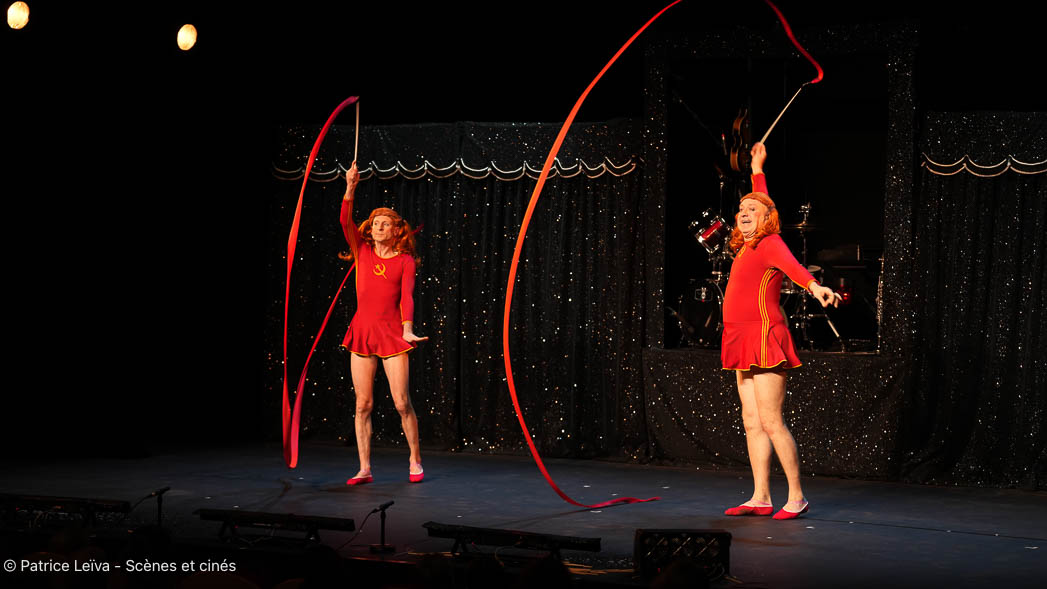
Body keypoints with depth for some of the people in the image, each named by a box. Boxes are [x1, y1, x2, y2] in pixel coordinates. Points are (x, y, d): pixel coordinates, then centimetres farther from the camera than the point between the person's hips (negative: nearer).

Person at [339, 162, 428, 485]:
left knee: (402, 402, -5)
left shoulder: (405, 261, 3)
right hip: (362, 331, 3)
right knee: (363, 404, 2)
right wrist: (350, 188, -15)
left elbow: (407, 297, -6)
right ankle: (365, 469, 7)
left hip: (391, 333, -2)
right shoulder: (362, 252, 9)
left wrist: (408, 330, -20)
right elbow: (346, 221, -3)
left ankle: (415, 461, 12)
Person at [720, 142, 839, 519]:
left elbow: (791, 264, -29)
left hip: (764, 338, -9)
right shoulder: (750, 246, 16)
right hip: (746, 344, 9)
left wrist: (814, 286, -48)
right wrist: (757, 170, 47)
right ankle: (760, 498, 7)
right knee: (752, 422, 6)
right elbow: (761, 202, 33)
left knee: (771, 421, -10)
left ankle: (796, 497, -5)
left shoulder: (770, 243, -7)